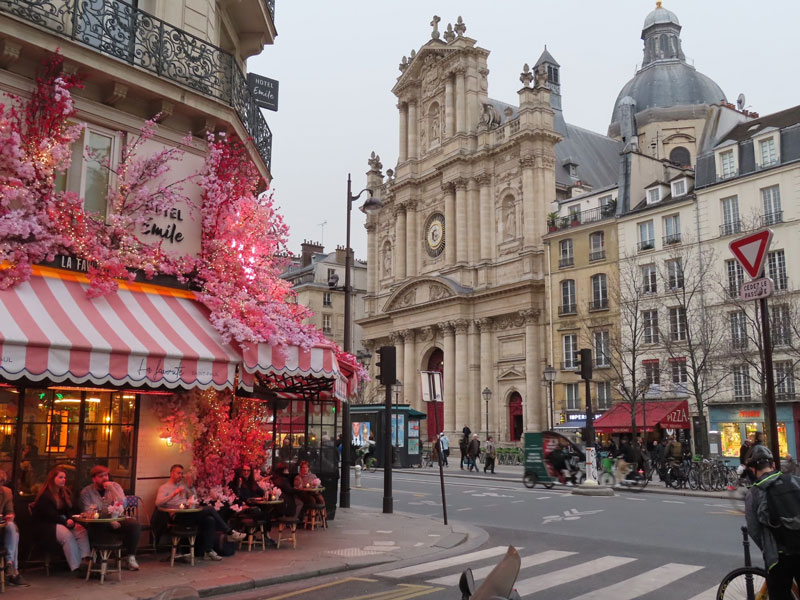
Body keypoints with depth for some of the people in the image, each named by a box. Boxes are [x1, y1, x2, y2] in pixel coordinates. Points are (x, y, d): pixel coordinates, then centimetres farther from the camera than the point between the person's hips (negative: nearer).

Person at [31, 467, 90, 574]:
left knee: (82, 530, -24)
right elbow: (50, 514, -15)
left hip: (63, 523, 7)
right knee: (67, 534, -35)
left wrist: (71, 520, -9)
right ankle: (76, 567, -36)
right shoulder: (45, 495, -7)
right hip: (46, 526, -7)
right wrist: (66, 522, -21)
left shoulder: (65, 492, 16)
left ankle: (86, 560, -38)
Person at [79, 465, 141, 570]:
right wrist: (110, 521, -20)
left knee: (135, 525, -26)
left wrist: (112, 489, -13)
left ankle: (130, 558, -10)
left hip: (117, 520, 2)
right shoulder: (86, 492, 3)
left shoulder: (115, 486, 8)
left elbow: (123, 504, -4)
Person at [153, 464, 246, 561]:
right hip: (179, 516, -7)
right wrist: (174, 493, -21)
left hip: (189, 514, 7)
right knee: (210, 509, -21)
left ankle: (207, 551, -18)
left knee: (210, 519, -22)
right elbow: (158, 503, -13)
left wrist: (191, 486, 8)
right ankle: (230, 533, -11)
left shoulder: (183, 485, 26)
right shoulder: (164, 488, 6)